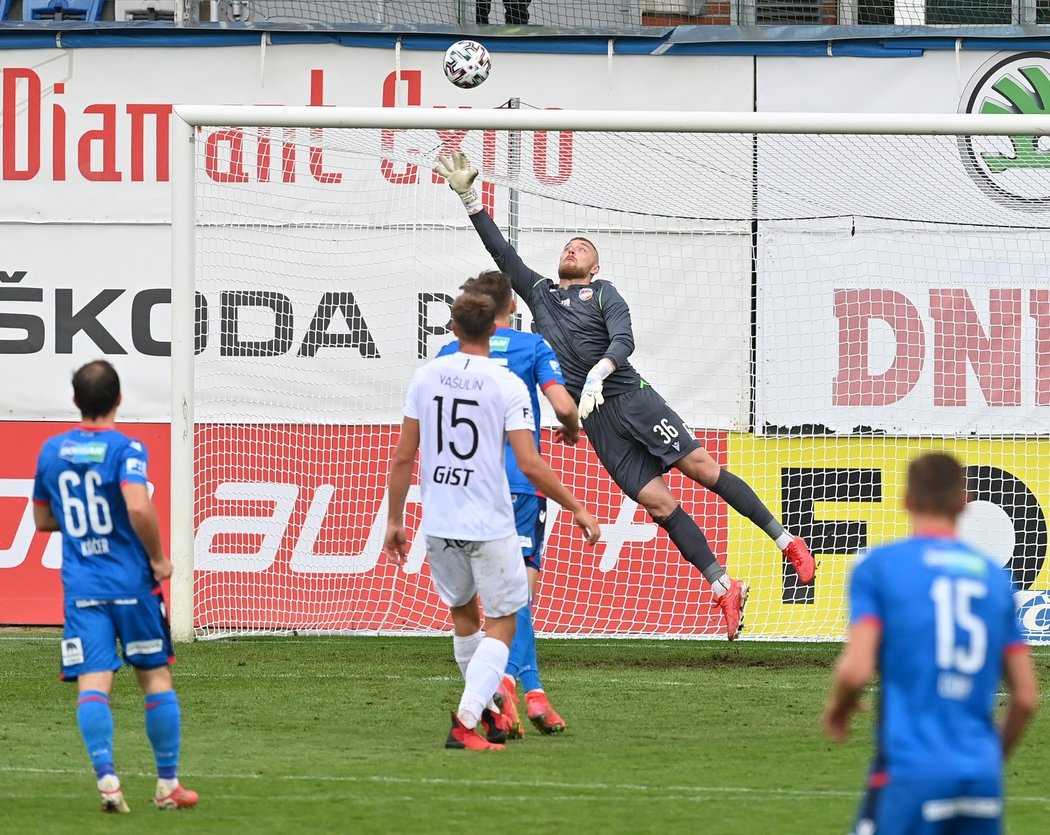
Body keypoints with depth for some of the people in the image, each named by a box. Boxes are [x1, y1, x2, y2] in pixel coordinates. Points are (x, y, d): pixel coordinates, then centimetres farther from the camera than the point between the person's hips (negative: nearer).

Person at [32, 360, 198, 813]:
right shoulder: (126, 448, -9)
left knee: (92, 684, -4)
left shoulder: (51, 450, 7)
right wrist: (158, 558, -11)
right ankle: (168, 784, 13)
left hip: (81, 587, 3)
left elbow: (42, 520, 17)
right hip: (132, 583, -3)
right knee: (156, 677, 9)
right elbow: (139, 507, -25)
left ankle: (107, 779, -20)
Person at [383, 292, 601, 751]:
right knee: (502, 621, 6)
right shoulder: (507, 385, -9)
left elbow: (403, 457, 2)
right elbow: (530, 465, -14)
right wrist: (577, 510, -2)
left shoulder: (426, 376, 1)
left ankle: (485, 710, 31)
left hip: (438, 522, 4)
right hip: (490, 524, -4)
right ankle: (467, 720, -9)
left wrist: (394, 521, 12)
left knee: (462, 610, 23)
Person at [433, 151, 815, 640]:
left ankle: (785, 540, -4)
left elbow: (623, 341, -10)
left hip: (631, 397, -3)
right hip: (594, 420, 3)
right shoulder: (539, 294, 19)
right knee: (659, 504, -6)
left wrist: (597, 374, -29)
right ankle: (725, 590, -6)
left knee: (700, 466, -11)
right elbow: (500, 251, 15)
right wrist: (468, 198, 8)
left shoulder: (603, 293, 6)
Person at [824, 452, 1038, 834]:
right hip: (983, 776, 5)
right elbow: (1026, 696, 12)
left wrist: (837, 705, 11)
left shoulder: (879, 565, -1)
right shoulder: (994, 576, 13)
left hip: (912, 773, -4)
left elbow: (857, 670, -12)